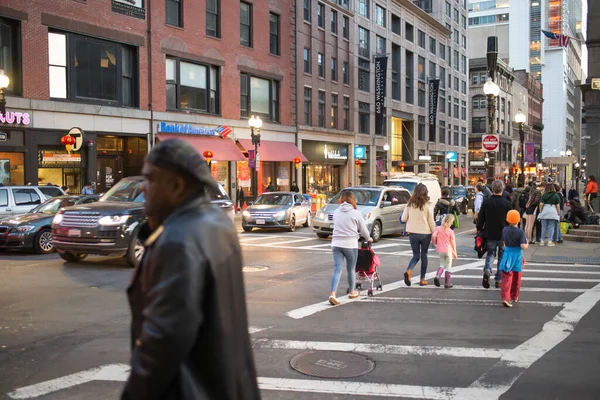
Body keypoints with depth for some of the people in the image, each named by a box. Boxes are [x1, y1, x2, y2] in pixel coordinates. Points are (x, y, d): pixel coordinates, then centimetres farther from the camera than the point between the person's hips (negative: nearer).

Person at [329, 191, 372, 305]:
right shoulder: (356, 213, -2)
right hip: (350, 244, -3)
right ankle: (352, 291, 31)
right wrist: (368, 238, 25)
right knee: (351, 269, 13)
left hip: (336, 243, 3)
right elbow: (363, 229, 5)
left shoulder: (336, 212, 9)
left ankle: (332, 294, -15)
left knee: (337, 269, 0)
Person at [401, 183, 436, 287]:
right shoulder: (428, 205, -9)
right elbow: (431, 221, -7)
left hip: (413, 233, 2)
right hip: (425, 233, -2)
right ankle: (422, 279, 16)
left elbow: (403, 219, 1)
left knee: (416, 255, 11)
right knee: (424, 255, 13)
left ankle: (408, 271, -18)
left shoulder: (410, 204, -3)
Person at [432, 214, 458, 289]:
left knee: (442, 265, 19)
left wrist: (435, 242, 7)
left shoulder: (438, 228, -3)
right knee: (448, 267, 7)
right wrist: (455, 253, 5)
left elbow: (433, 236, -15)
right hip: (448, 251, -3)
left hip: (440, 250, 3)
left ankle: (437, 276, -6)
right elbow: (453, 243, -5)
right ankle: (447, 283, 8)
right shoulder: (451, 231, -9)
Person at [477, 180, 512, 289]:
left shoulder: (486, 202, -5)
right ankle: (498, 280, 14)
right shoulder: (507, 203, -9)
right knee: (502, 256, 12)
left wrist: (479, 229, 14)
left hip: (490, 235, 1)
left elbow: (480, 218, 1)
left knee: (490, 253, 17)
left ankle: (487, 271, -11)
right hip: (504, 235, -1)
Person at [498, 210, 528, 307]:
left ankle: (505, 298, -16)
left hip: (507, 254, 2)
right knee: (516, 278, 16)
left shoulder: (505, 230, -1)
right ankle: (514, 297, 30)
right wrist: (527, 243, 1)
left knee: (506, 278, 0)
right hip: (517, 255, -2)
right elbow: (523, 246, -19)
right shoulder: (520, 232, -14)